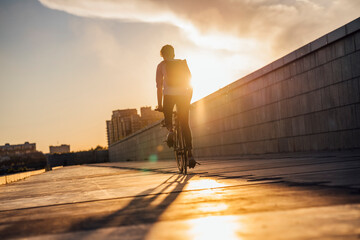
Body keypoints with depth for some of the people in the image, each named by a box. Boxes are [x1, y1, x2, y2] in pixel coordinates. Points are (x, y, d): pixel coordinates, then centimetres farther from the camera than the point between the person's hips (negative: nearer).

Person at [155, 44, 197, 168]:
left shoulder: (161, 65, 15)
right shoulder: (182, 63, 22)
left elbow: (159, 86, 8)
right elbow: (190, 82, 20)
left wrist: (159, 104, 8)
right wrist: (188, 100, 25)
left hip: (169, 94, -1)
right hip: (183, 94, 2)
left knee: (167, 116, 22)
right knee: (185, 124, 6)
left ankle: (170, 130, -14)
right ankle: (190, 154, -6)